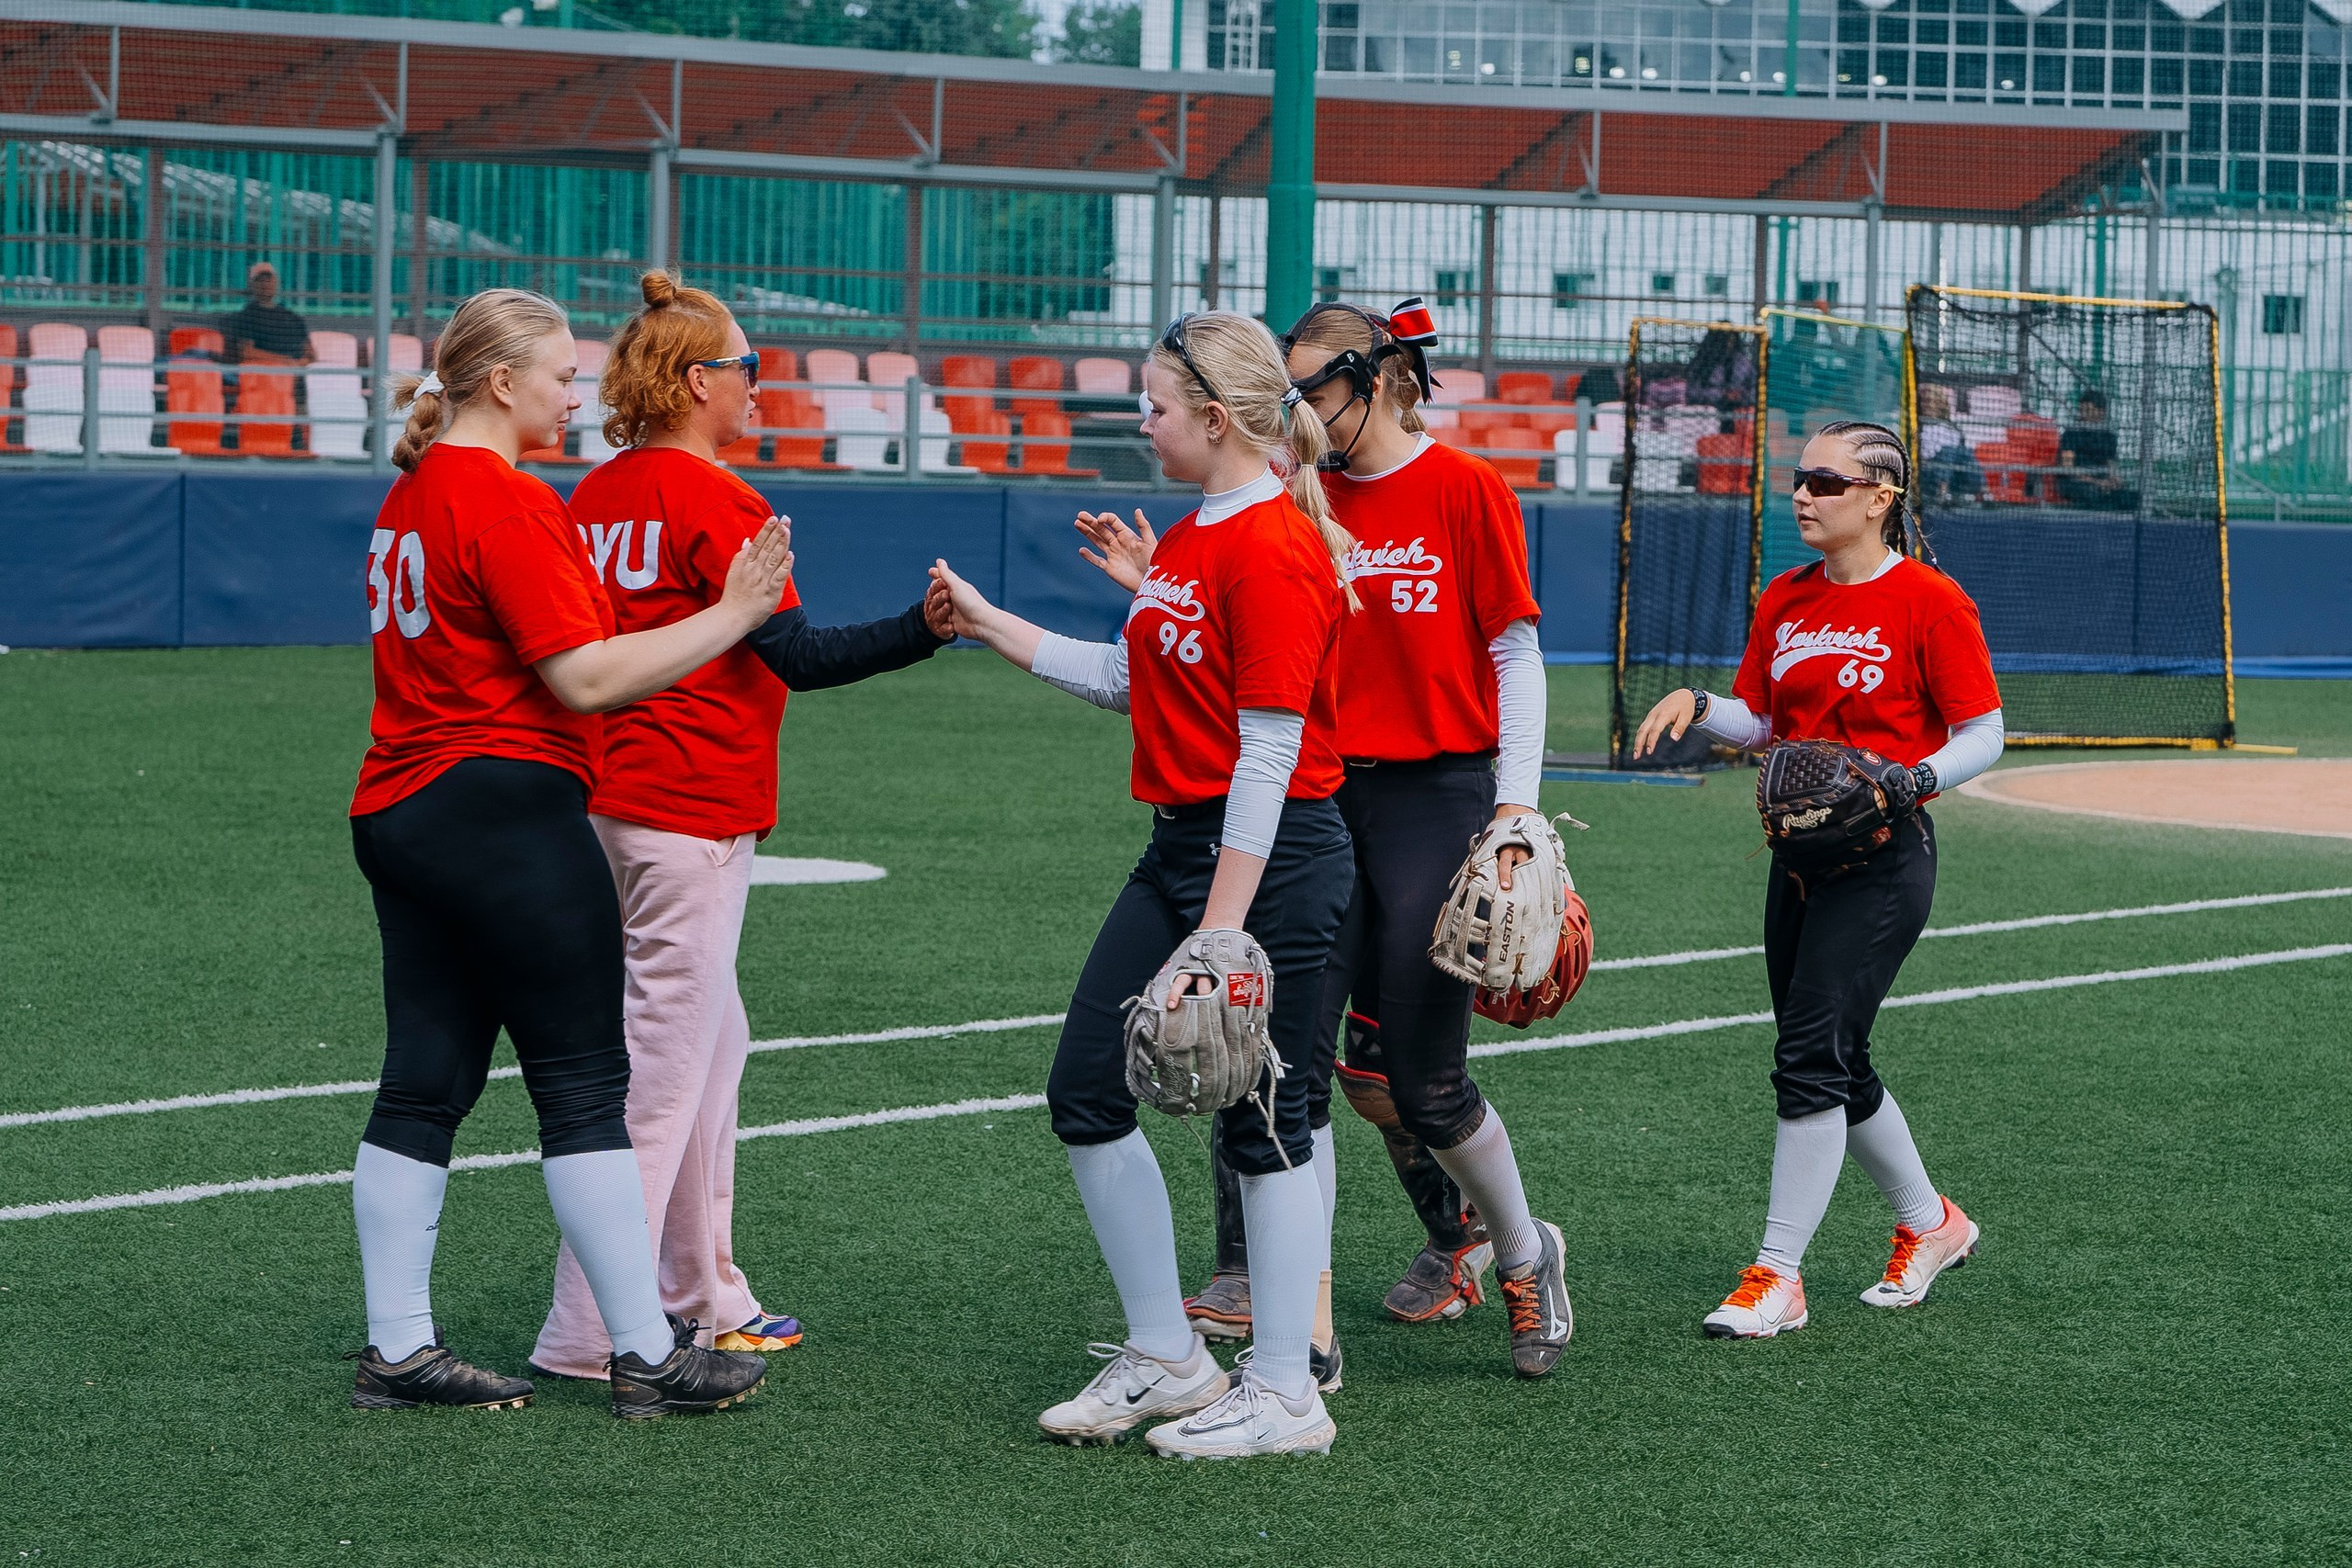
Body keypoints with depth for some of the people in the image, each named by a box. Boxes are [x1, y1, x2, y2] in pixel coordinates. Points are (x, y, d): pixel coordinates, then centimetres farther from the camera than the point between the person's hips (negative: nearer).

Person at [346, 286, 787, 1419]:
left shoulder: (412, 495, 14)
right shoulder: (509, 503, -15)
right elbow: (585, 678, -18)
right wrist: (730, 617, -14)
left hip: (401, 811, 9)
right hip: (508, 807, -9)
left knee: (423, 1087, 9)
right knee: (585, 1087, -3)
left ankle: (397, 1349, 10)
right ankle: (648, 1356, 1)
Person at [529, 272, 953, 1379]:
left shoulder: (595, 497, 10)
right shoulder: (713, 500, -13)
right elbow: (796, 656, -20)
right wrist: (920, 631, -21)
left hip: (607, 804, 9)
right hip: (693, 814, -9)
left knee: (712, 1039, 20)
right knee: (662, 1065, -7)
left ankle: (704, 1298, 26)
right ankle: (584, 1336, -8)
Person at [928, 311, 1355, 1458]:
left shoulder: (1273, 548, -18)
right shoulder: (1191, 537, 13)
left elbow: (1269, 750, -21)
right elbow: (1135, 682, 23)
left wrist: (1223, 926, -23)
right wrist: (991, 627, 21)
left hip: (1269, 858, -10)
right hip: (1179, 846, 10)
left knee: (1259, 1122, -1)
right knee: (1087, 1091, 9)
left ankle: (1283, 1393, 9)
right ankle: (1166, 1357, 19)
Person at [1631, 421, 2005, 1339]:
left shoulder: (1929, 602, -9)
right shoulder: (1785, 601, 11)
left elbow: (1983, 737, -7)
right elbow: (1758, 722, 16)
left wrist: (1915, 779, -24)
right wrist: (1696, 704, -3)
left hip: (1884, 857, -7)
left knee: (1812, 1059, -13)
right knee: (1837, 1070, 13)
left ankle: (1777, 1279, -11)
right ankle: (1929, 1224, 34)